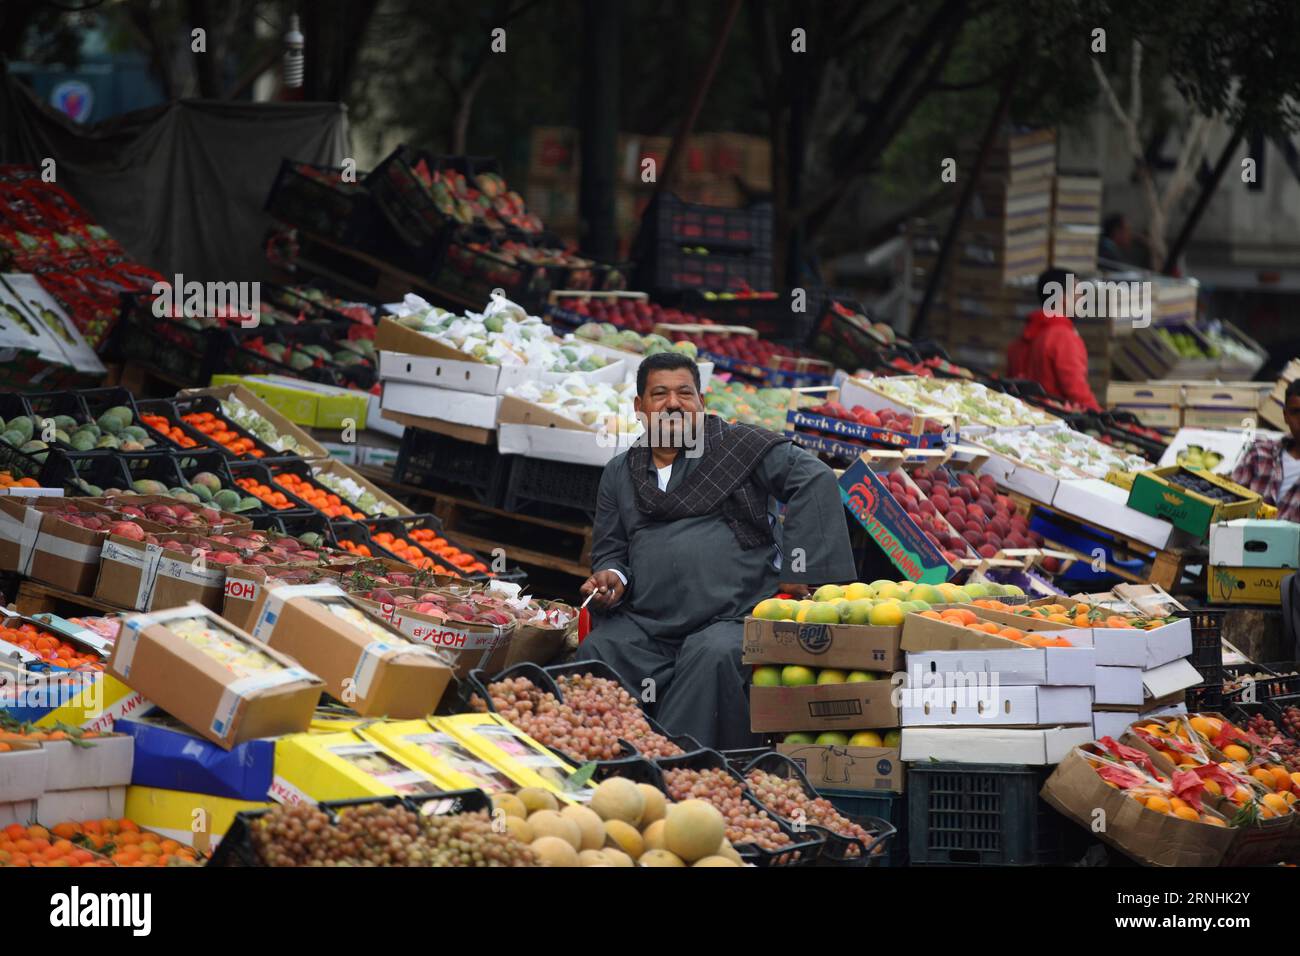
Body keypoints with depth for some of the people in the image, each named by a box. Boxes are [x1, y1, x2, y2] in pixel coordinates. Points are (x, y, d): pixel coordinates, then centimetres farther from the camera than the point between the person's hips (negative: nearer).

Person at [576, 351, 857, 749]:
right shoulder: (619, 474, 21)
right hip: (645, 624, 4)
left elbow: (815, 480, -2)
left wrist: (801, 568, -9)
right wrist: (614, 577, 1)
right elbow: (609, 548, 27)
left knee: (713, 656, -37)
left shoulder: (738, 445, 7)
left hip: (733, 618, -4)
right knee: (594, 653, -24)